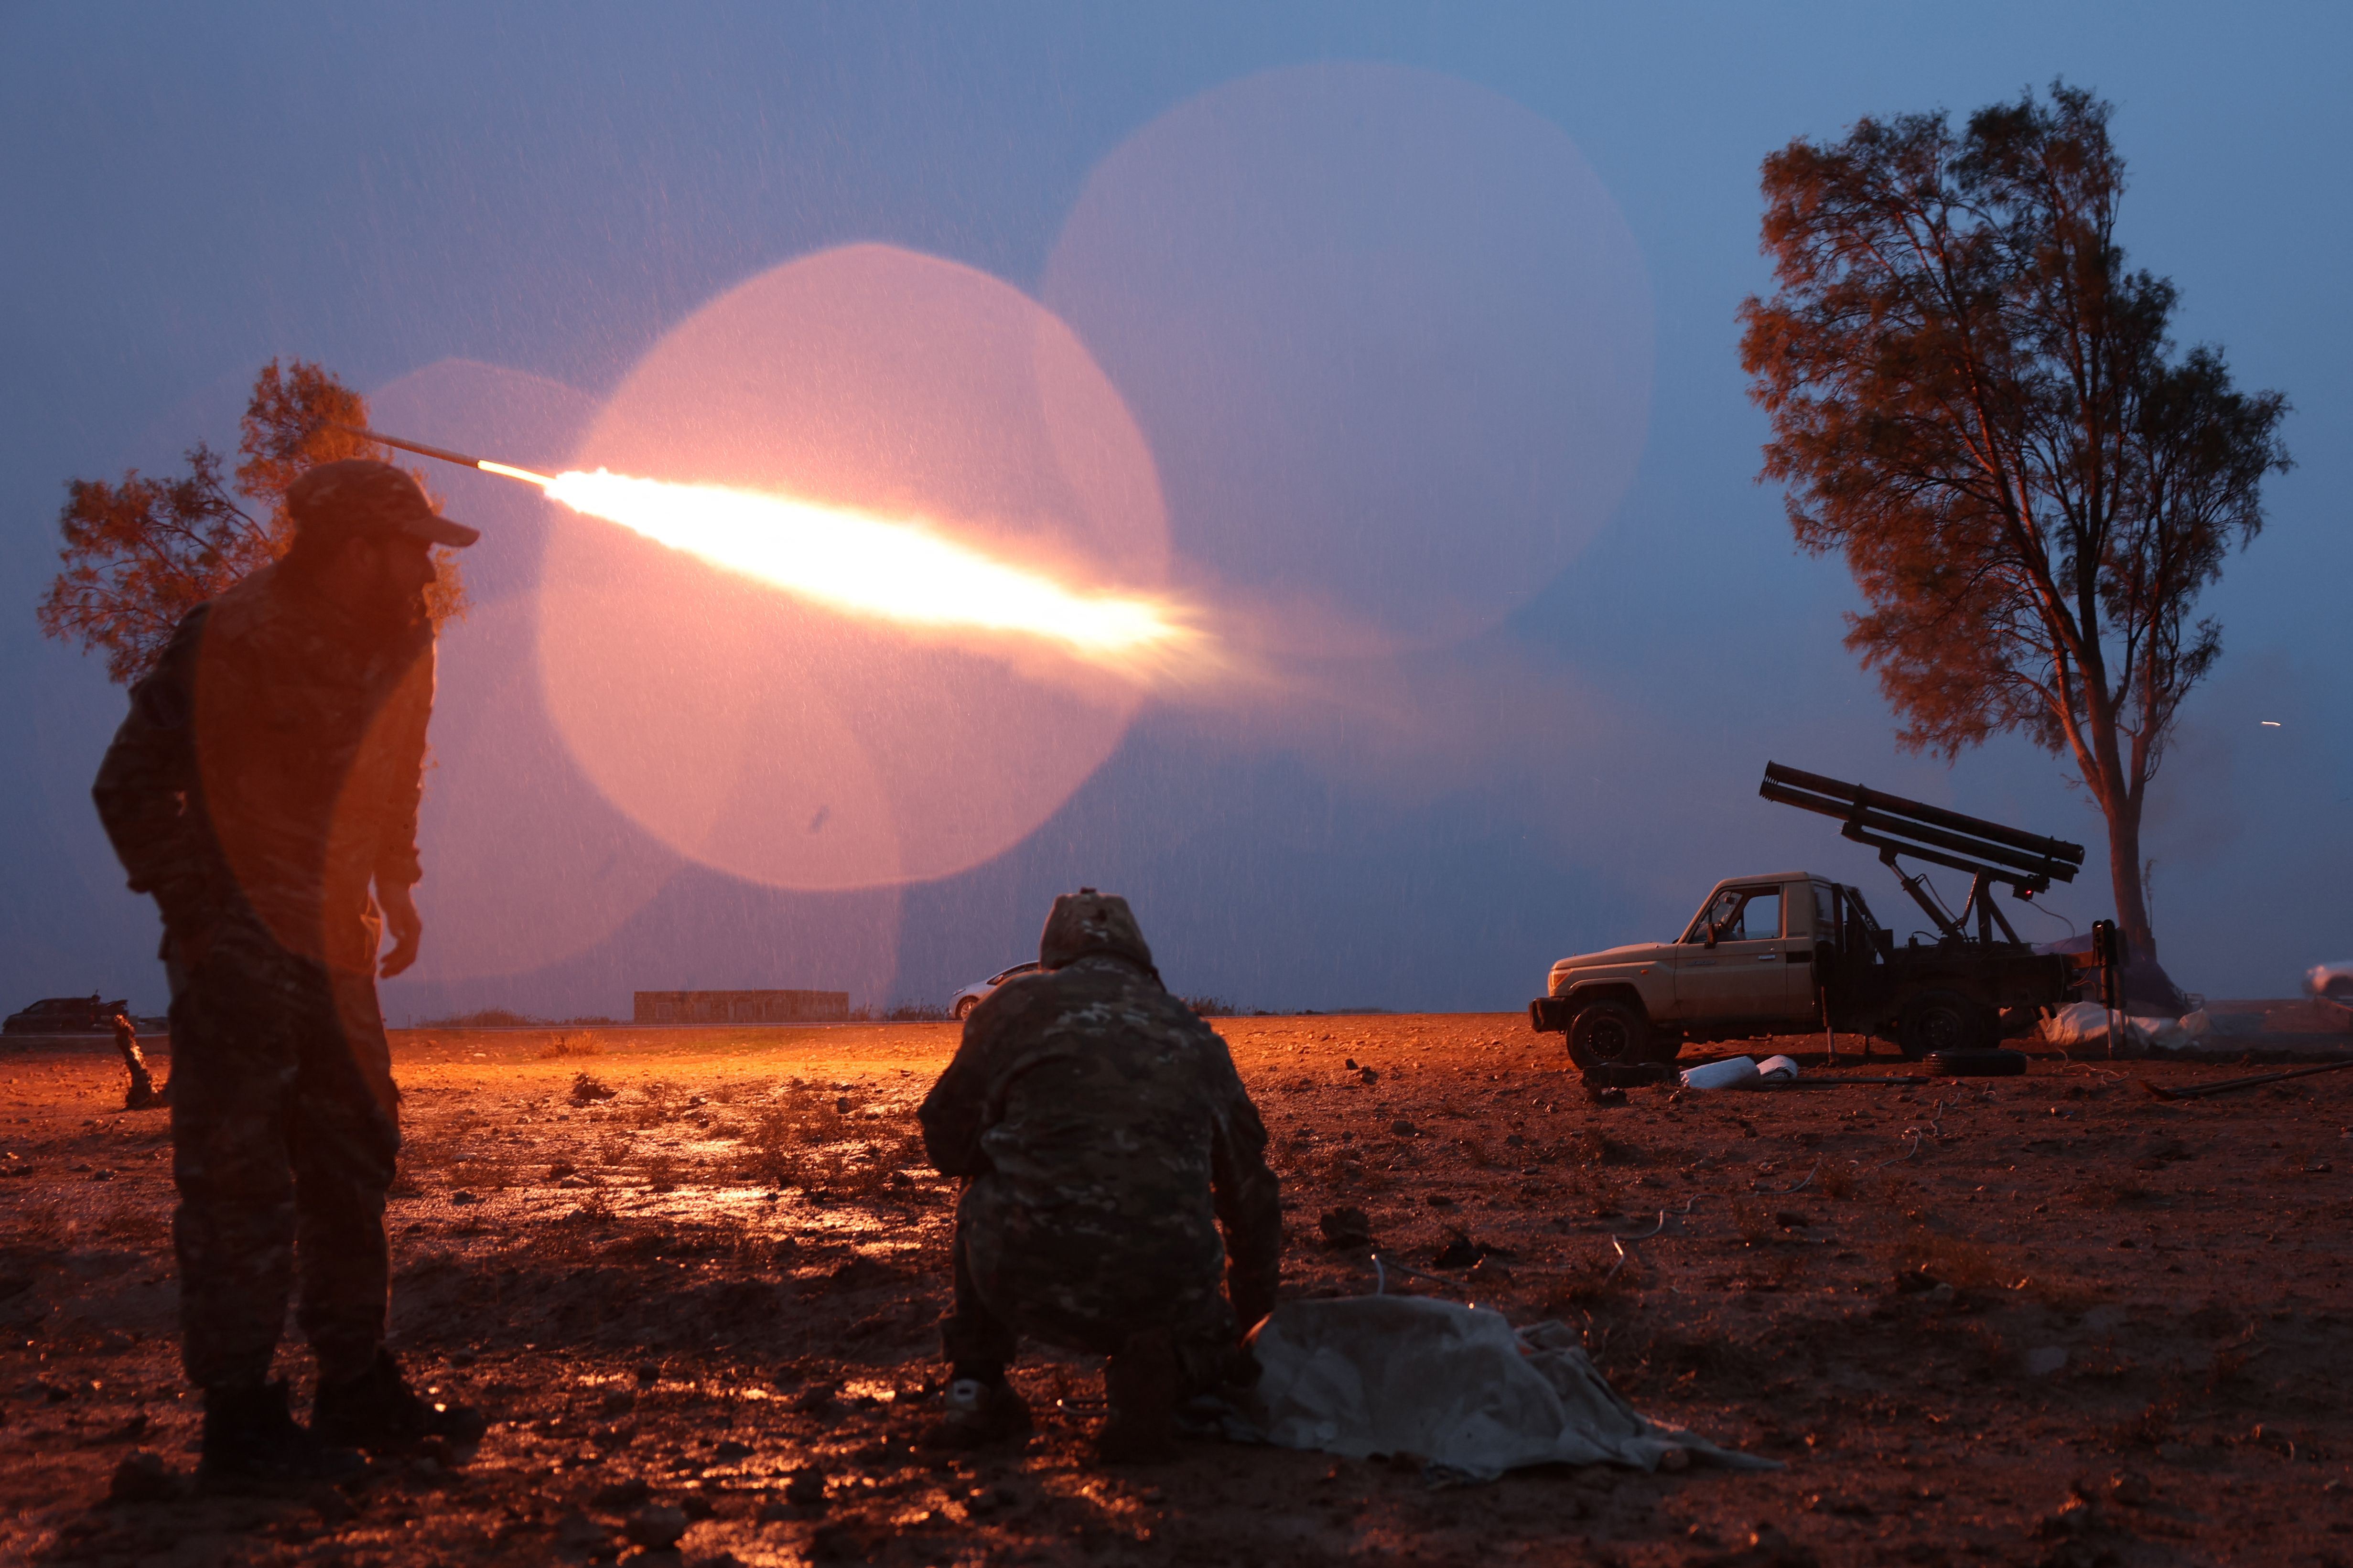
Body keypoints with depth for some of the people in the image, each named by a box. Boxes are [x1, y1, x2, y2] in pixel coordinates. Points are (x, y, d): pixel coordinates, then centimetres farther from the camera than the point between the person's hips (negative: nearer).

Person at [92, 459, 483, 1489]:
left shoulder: (399, 645, 6)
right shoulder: (238, 639, -15)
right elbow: (133, 785, -11)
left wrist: (395, 887, 13)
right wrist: (197, 911, -15)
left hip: (331, 941, 8)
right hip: (238, 945, -8)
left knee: (353, 1155, 11)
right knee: (238, 1172, -5)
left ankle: (358, 1393, 22)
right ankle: (240, 1424, 3)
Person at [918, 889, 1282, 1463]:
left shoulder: (1017, 1003, 9)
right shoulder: (1195, 1037, 18)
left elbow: (947, 1143, 13)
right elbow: (1253, 1196, 27)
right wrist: (1252, 1322, 41)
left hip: (1029, 1279, -1)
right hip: (1163, 1289, 1)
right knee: (1206, 1346, 34)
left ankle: (975, 1386, 24)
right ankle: (1159, 1369, -1)